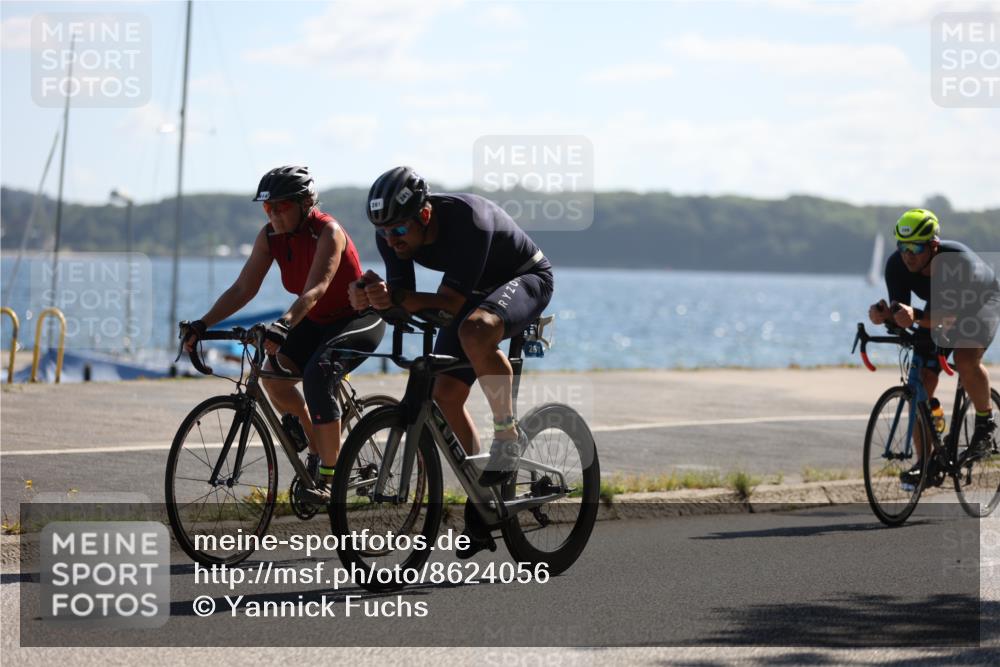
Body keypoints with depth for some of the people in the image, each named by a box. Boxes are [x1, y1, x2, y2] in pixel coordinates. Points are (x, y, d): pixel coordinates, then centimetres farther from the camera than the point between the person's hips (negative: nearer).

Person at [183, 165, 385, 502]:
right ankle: (316, 448, 9)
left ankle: (329, 478, -21)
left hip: (359, 320, -7)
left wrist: (283, 325, -56)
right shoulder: (270, 237, -7)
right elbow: (243, 289, -9)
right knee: (273, 376, -15)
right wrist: (202, 325, -20)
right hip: (317, 322, 7)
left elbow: (314, 290, -40)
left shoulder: (328, 232, -26)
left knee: (318, 374, -30)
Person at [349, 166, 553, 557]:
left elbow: (453, 302, -37)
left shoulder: (468, 220, -38)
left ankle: (508, 435, -20)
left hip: (526, 279, -7)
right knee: (446, 397, -2)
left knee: (475, 330, -39)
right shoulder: (391, 233, -18)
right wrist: (372, 297, -37)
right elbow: (403, 297, -16)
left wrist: (396, 298, -48)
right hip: (475, 293, 7)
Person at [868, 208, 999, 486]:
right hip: (940, 306, 5)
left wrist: (915, 317, -62)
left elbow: (950, 317, -44)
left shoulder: (960, 261, -39)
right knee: (921, 381, -9)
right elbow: (900, 314, -22)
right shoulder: (897, 265, -25)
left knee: (965, 358, -33)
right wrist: (883, 315, -46)